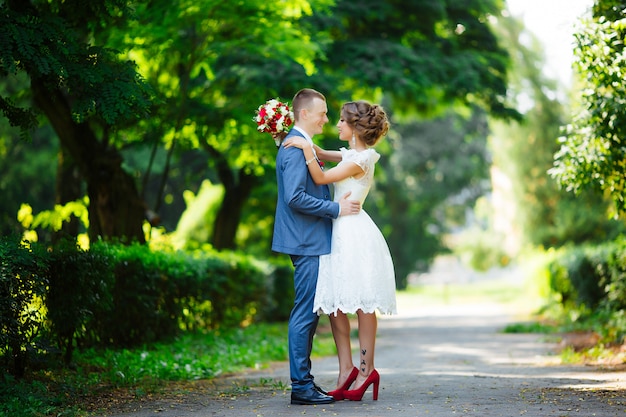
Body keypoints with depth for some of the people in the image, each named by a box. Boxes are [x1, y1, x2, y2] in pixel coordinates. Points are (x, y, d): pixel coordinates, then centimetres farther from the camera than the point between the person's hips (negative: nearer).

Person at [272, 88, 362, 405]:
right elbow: (295, 198, -23)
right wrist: (335, 208, -17)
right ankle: (301, 387, -3)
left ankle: (304, 380, 19)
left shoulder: (302, 145, 17)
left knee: (308, 314, 13)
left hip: (311, 241, 11)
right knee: (305, 313, -7)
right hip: (307, 241, -11)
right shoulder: (296, 147, -15)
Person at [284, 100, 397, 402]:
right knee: (334, 304, 7)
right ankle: (346, 369, 10)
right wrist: (291, 134, 15)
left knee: (362, 304, -3)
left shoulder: (360, 159, -13)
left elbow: (320, 178, -14)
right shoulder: (352, 154, 14)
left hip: (355, 233, -9)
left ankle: (366, 370, 3)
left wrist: (305, 148, -18)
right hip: (341, 232, 9)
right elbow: (322, 153, 24)